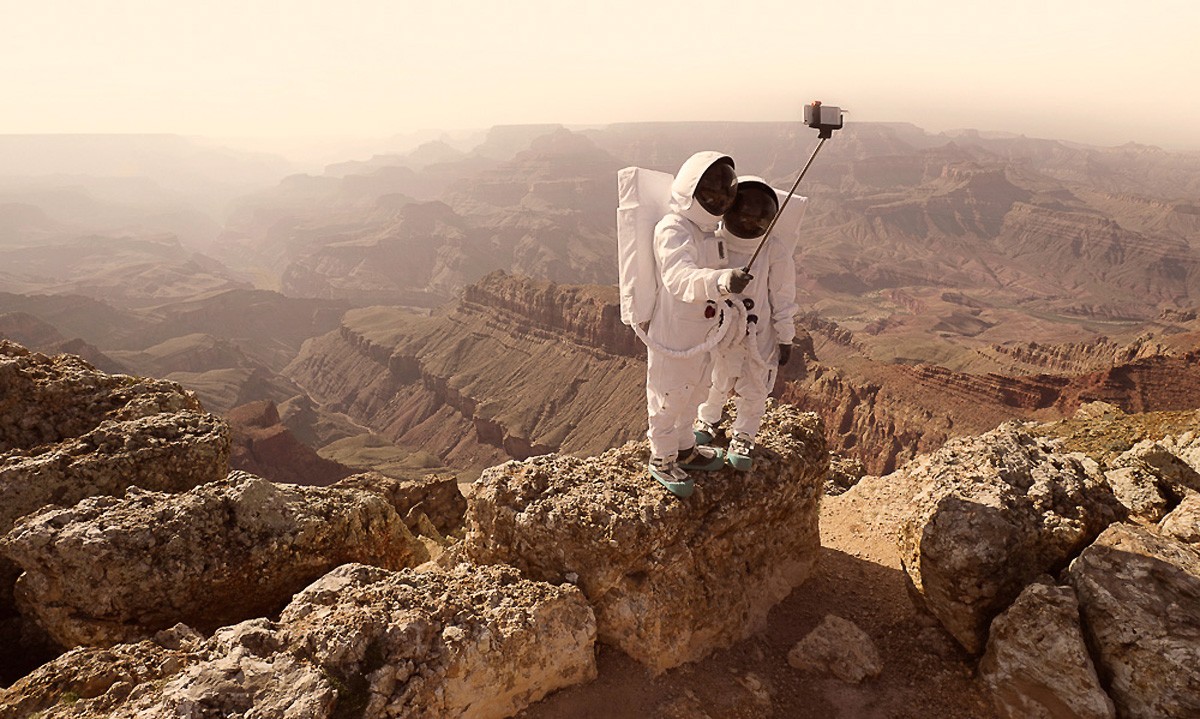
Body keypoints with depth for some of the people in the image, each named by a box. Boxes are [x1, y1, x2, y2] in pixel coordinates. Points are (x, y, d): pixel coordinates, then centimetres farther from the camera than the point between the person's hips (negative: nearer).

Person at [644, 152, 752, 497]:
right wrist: (722, 280, -61)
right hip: (673, 337, -9)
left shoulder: (707, 230, 6)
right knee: (668, 398, 9)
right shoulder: (672, 231, -26)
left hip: (700, 334, 9)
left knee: (691, 394, 25)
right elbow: (680, 278, -45)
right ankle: (661, 458, 29)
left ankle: (684, 448, 46)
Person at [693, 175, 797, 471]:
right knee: (715, 383, 20)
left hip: (758, 336, -1)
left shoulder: (775, 250, -15)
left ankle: (743, 438, 37)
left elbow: (783, 298, -7)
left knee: (753, 391, 14)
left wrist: (785, 338, -1)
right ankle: (707, 420, 49)